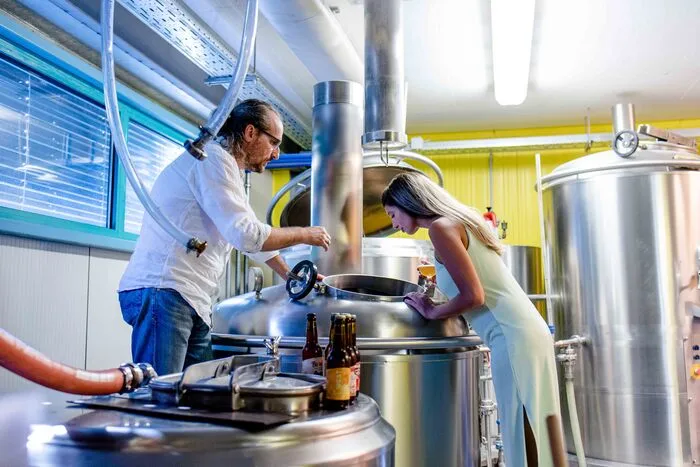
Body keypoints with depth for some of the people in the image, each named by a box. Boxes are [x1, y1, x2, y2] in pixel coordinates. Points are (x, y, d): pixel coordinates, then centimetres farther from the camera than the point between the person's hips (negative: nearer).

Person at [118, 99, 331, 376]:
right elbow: (247, 236, -17)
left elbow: (256, 237, 33)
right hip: (163, 291, -10)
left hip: (192, 302, 10)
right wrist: (302, 234, -3)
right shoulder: (212, 158, -8)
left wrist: (289, 275, 35)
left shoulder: (229, 172, 25)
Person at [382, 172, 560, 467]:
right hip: (526, 331, 9)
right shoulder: (459, 221, 17)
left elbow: (473, 296, -16)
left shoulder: (441, 227, -9)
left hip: (513, 337, -9)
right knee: (530, 434, 14)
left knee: (522, 438, -2)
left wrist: (432, 312, -2)